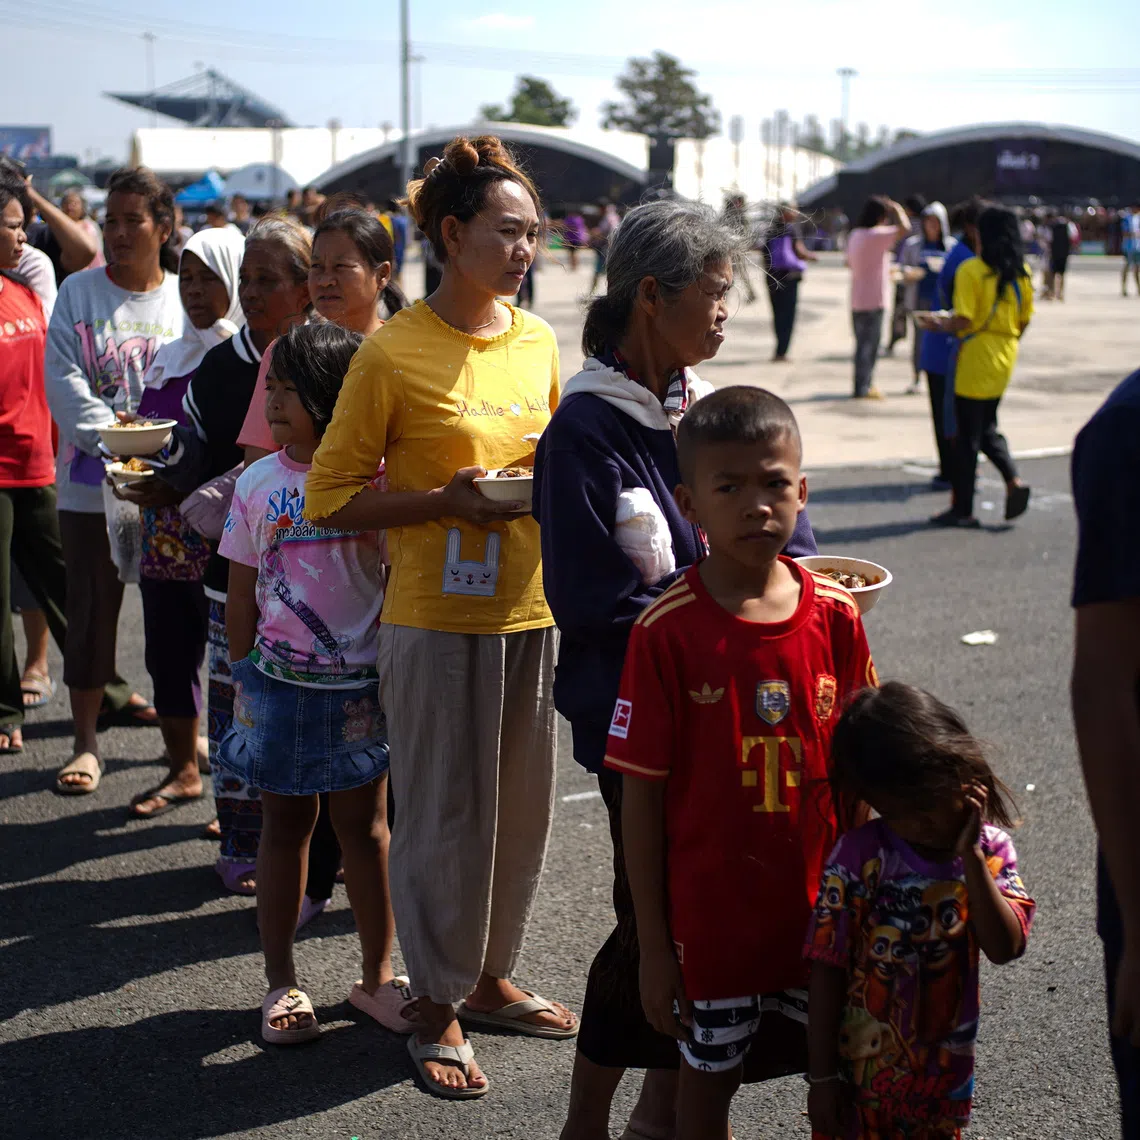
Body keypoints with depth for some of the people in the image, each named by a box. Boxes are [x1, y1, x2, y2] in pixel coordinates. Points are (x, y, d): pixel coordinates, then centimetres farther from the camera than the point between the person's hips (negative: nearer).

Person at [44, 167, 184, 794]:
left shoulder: (186, 299, 5)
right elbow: (64, 382, -6)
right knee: (92, 608, 1)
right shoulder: (79, 292, 2)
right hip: (92, 482, -1)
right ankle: (86, 740, 10)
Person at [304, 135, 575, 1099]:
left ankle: (491, 977, 33)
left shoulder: (537, 340, 7)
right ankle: (439, 1007, 21)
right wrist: (443, 500, -18)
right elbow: (332, 495, -8)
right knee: (446, 814, 3)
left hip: (532, 612, 6)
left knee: (522, 806, 13)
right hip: (437, 619, -6)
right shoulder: (395, 352, -10)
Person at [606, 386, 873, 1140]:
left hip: (820, 909, 3)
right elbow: (642, 796, -10)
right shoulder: (666, 631, -15)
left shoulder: (836, 617, -5)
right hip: (712, 915, -3)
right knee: (708, 1079, 15)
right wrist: (654, 946, -8)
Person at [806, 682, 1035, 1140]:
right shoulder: (859, 856, -18)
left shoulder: (990, 850, -7)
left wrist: (971, 856, -25)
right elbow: (827, 970, -14)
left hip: (944, 1076, 3)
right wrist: (821, 1077, -12)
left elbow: (1005, 947, -19)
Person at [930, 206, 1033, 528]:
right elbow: (1025, 320, 8)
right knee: (987, 428, 20)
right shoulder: (1022, 273, 3)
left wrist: (941, 326, -2)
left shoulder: (971, 270, -15)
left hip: (976, 357, -6)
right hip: (1004, 359, 6)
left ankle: (962, 509, 8)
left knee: (967, 435, 2)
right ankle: (1013, 480, -1)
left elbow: (963, 319, -21)